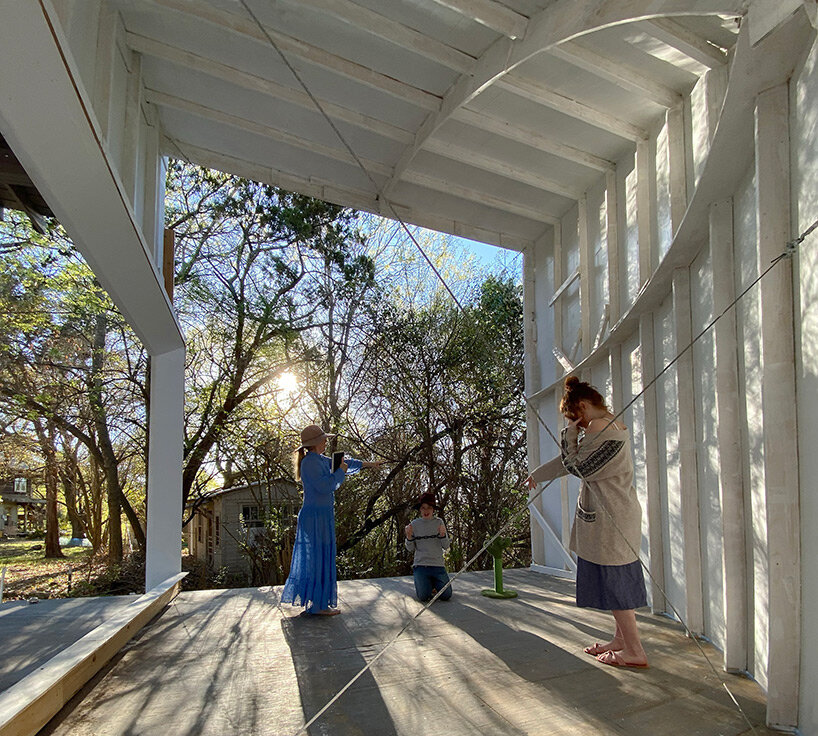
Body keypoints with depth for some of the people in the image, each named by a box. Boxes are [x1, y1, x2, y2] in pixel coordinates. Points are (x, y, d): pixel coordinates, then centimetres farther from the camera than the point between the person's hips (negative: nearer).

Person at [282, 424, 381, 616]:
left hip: (319, 516, 10)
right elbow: (325, 486, -23)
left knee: (311, 558, 17)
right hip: (317, 516, -10)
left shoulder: (320, 460, 13)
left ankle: (306, 598, 28)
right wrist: (341, 471, -10)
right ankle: (318, 605, 3)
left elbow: (342, 462, 24)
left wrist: (366, 464, 27)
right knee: (319, 558, -4)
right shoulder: (310, 462, -16)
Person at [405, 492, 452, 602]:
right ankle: (421, 582, 19)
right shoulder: (414, 524, 1)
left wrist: (443, 535, -18)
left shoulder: (439, 522, 1)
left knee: (446, 596, -9)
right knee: (424, 597, -15)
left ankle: (434, 583, 22)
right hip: (420, 565, -1)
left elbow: (446, 546, 2)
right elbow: (411, 549, 5)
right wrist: (409, 536, -14)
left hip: (438, 564, 1)